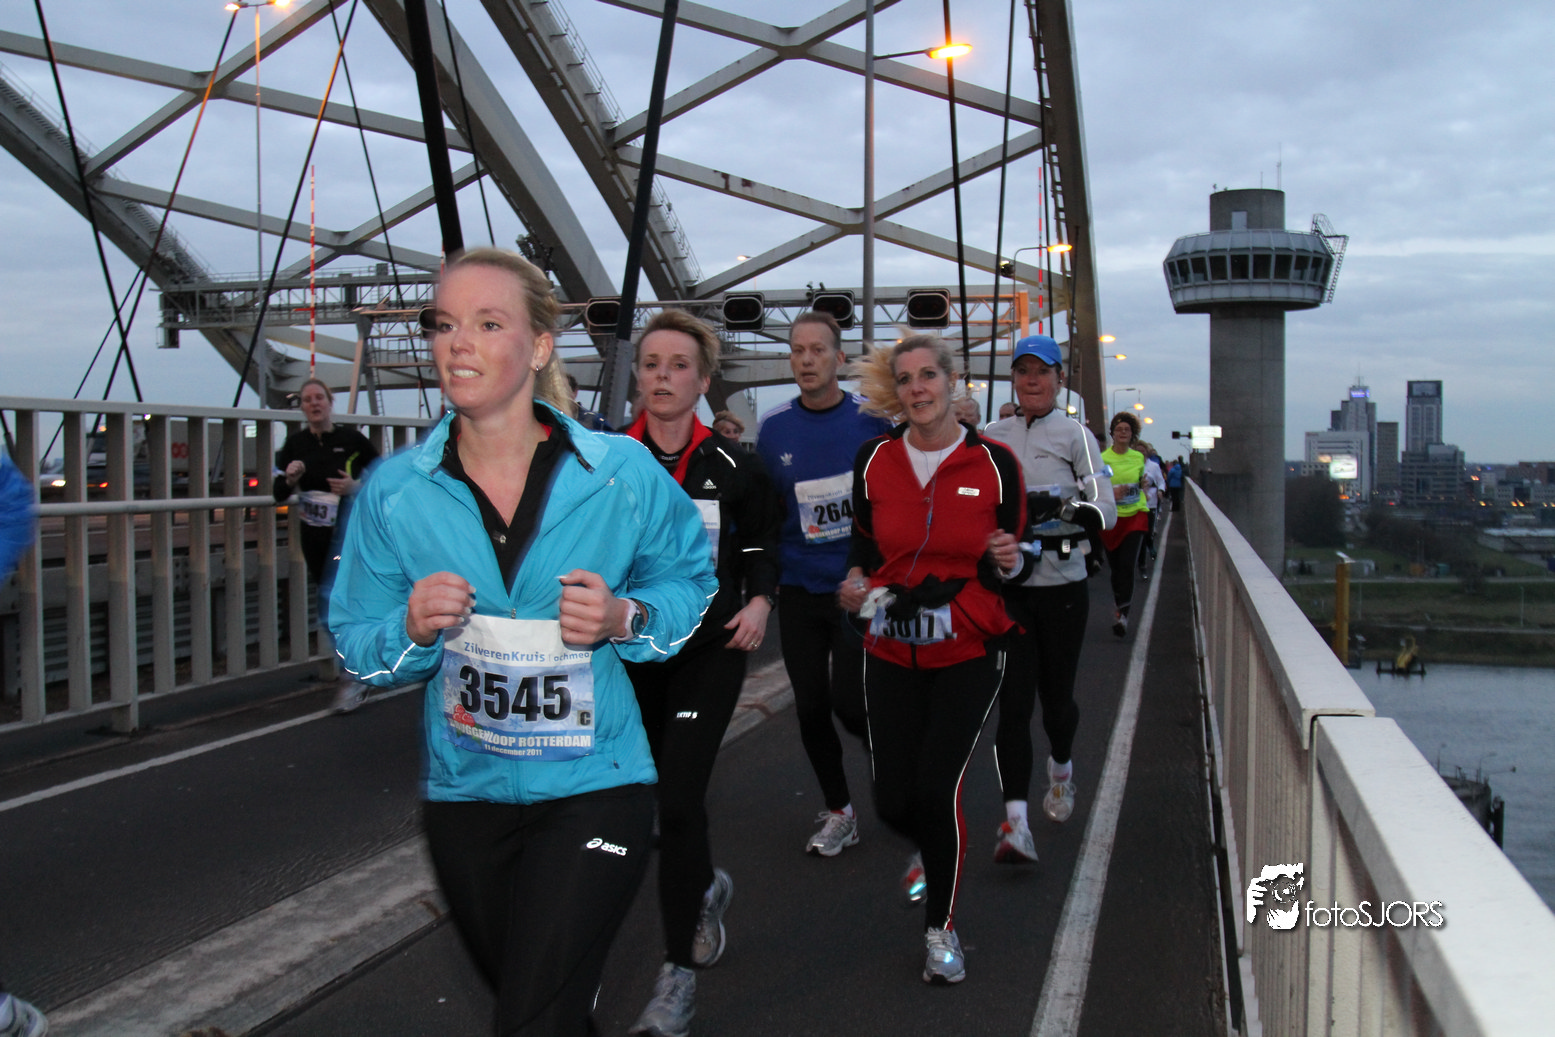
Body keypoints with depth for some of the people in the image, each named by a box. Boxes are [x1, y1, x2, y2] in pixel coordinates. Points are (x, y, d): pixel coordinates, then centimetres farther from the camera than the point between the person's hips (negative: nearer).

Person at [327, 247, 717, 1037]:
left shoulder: (622, 474, -9)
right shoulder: (393, 491, -4)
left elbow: (689, 581, 3)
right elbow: (357, 645, 2)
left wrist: (623, 619, -17)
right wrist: (414, 629, -20)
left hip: (592, 789, -3)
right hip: (465, 793, 4)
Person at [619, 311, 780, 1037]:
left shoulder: (731, 465, -4)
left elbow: (761, 545, 9)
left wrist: (758, 602, -8)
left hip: (709, 650, -3)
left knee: (679, 798, -11)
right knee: (664, 794, 15)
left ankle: (679, 974, 2)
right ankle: (706, 886, 48)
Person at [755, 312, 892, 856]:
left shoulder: (874, 418, -7)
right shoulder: (773, 427, 1)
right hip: (800, 590, 3)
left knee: (849, 701, -10)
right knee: (810, 708, 8)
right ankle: (838, 812, 28)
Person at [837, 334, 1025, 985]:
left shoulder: (994, 463, -5)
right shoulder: (875, 460, 0)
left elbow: (1006, 569, 4)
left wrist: (1007, 560, -19)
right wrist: (855, 584, -8)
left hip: (968, 652, -2)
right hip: (891, 653, 2)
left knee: (938, 788, -9)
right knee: (893, 801, 3)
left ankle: (940, 927, 15)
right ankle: (934, 853, 42)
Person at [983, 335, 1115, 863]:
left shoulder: (1075, 435, 0)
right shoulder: (991, 437, 10)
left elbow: (1105, 511, -9)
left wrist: (1057, 511, -24)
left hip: (1063, 586, -1)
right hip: (1007, 587, 2)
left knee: (1056, 696, 8)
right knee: (1013, 700, -7)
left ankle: (1061, 770, 41)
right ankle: (1015, 823, -8)